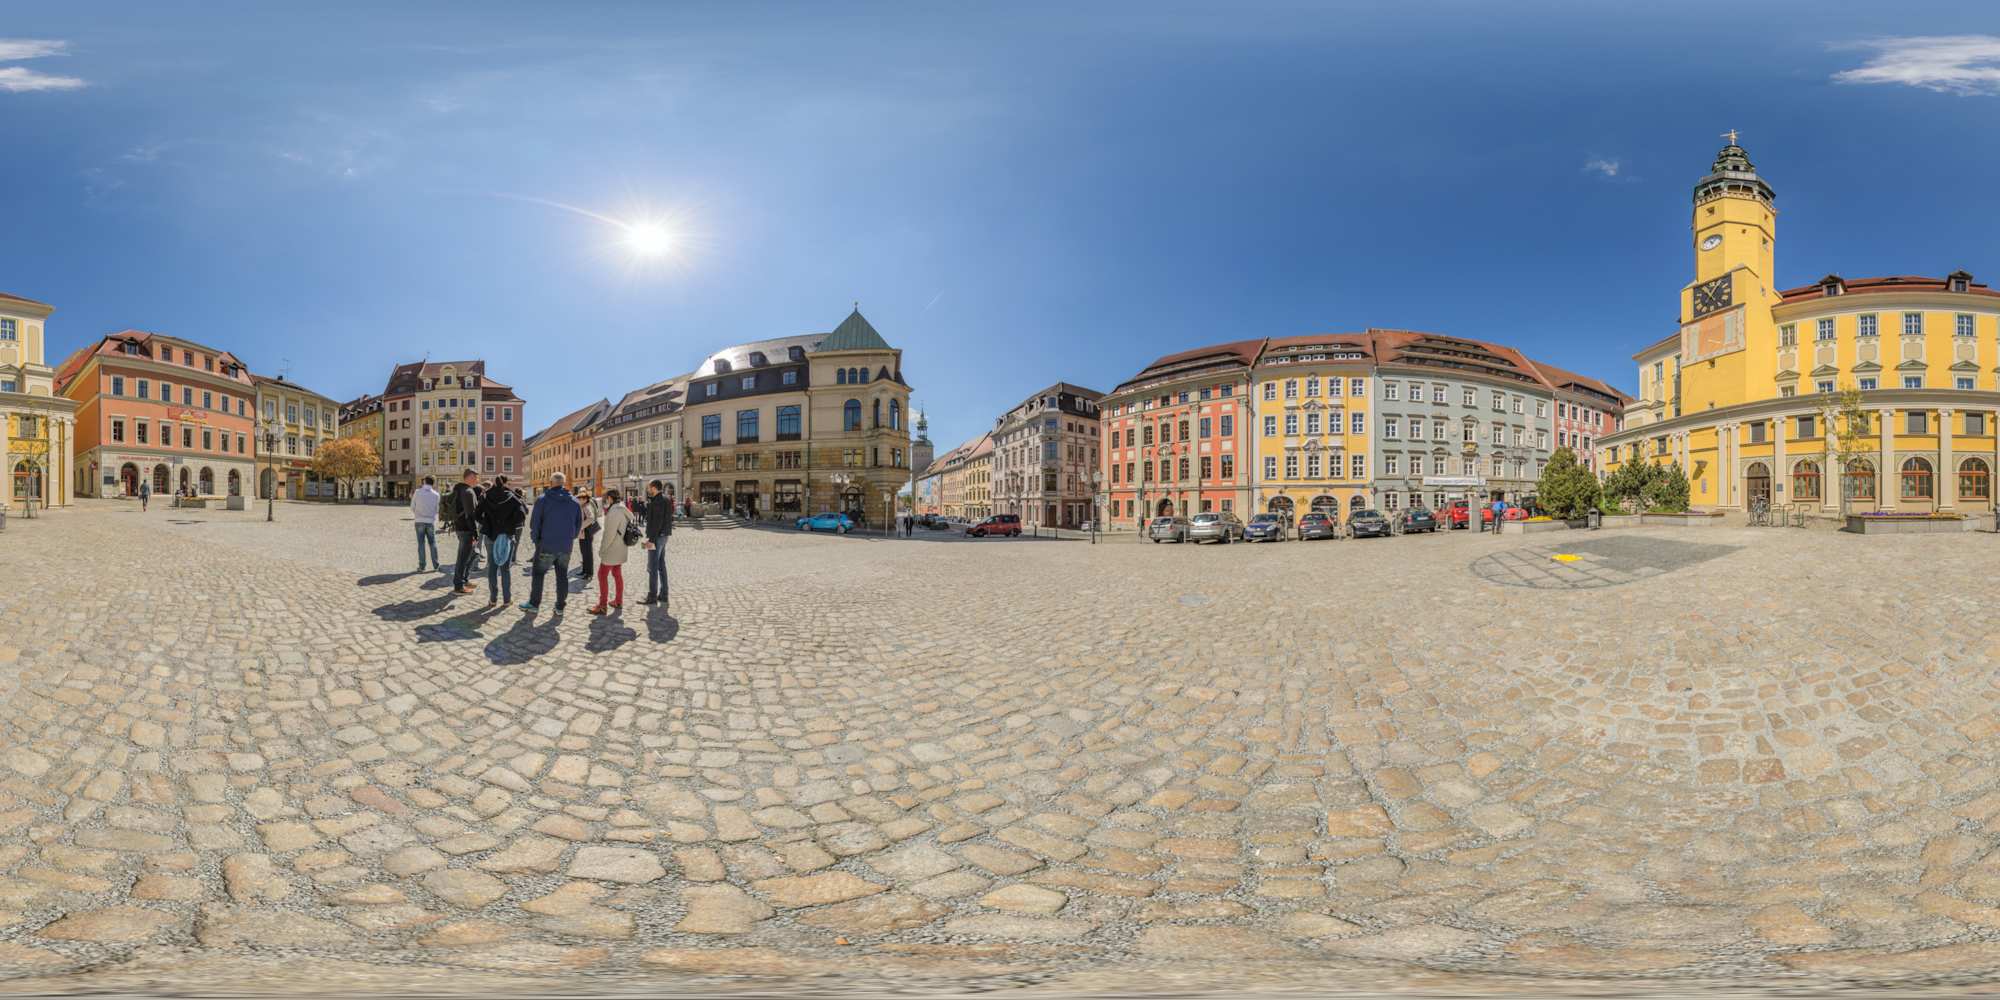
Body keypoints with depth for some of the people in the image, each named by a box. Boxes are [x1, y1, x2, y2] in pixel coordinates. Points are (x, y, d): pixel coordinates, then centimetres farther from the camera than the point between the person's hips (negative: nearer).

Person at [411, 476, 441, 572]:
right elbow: (436, 509, 3)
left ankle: (421, 566, 5)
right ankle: (436, 565, 10)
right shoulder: (435, 495, -3)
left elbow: (412, 507, 0)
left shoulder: (417, 492, -5)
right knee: (432, 543, 9)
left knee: (421, 544, 6)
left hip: (419, 521, 0)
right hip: (430, 522, 0)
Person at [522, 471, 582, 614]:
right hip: (566, 546, 3)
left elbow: (534, 522, -8)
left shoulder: (542, 499, -9)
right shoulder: (574, 501, 3)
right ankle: (560, 606, 13)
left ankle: (534, 603, 17)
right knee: (562, 576, 10)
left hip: (546, 545, -3)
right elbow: (579, 522, 8)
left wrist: (535, 538, 5)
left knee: (538, 574, 12)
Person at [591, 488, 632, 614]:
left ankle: (602, 606, -3)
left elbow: (609, 534, -22)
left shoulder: (614, 512, -21)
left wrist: (602, 549, -14)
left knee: (602, 575, -4)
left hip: (611, 550, -9)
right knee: (617, 574, 17)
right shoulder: (622, 510, 9)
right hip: (619, 550, 9)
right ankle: (619, 601, 24)